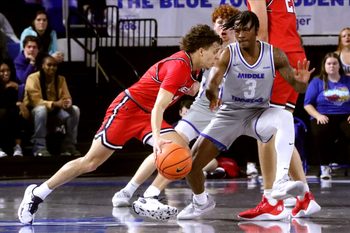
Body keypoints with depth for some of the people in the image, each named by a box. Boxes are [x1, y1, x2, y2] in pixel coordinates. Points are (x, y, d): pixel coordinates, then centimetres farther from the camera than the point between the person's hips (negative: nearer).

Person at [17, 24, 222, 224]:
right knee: (91, 162, -5)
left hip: (147, 115, 9)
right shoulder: (180, 66, -24)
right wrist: (157, 138, -45)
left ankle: (149, 200, -13)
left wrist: (194, 89, 1)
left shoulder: (193, 67, 3)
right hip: (127, 109, -9)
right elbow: (158, 106, -32)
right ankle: (37, 193, 8)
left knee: (181, 149, -13)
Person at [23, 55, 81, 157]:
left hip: (55, 110, 5)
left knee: (74, 110, -18)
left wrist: (67, 103, -30)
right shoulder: (33, 78, -16)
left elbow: (66, 97, -2)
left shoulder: (60, 79, 1)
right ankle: (39, 147, -34)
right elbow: (36, 101, -24)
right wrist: (55, 104, -38)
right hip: (34, 109, -5)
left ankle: (69, 145, -13)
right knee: (41, 110, -39)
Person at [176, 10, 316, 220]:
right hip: (229, 114, 1)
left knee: (285, 118, -36)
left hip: (259, 114, 0)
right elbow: (213, 83, -28)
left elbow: (298, 88, -9)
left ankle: (281, 181, -42)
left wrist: (301, 82, -34)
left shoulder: (274, 55, -12)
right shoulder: (228, 54, -15)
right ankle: (201, 202, 27)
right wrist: (212, 93, -53)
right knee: (192, 163, -6)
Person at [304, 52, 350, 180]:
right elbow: (307, 104, 7)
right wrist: (318, 115, -10)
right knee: (319, 133, -37)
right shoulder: (317, 82, 14)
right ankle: (325, 167, -14)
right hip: (324, 118, 0)